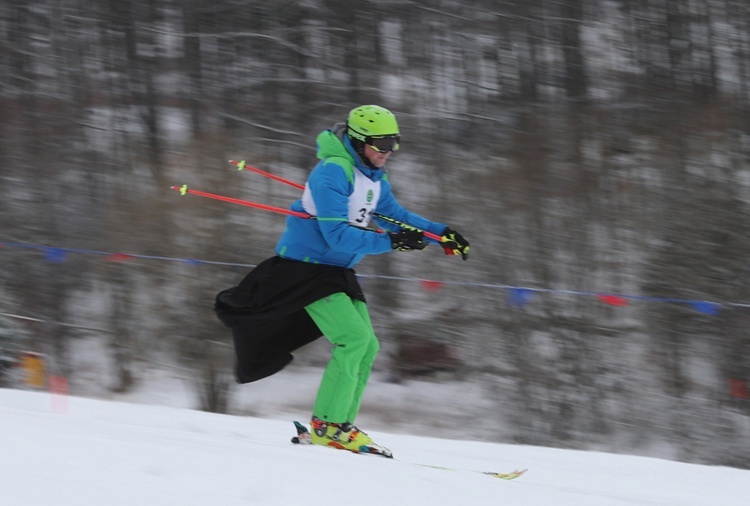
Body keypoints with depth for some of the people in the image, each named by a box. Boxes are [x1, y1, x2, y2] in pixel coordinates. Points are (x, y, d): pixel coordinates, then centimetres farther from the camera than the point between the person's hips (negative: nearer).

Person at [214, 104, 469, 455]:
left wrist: (441, 234, 4)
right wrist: (390, 241, -33)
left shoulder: (373, 176, 8)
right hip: (306, 265, -10)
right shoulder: (333, 172, -23)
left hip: (337, 269, 10)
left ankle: (341, 425, 11)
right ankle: (327, 426, -14)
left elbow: (394, 214, 16)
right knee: (353, 337, -19)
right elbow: (338, 235, -29)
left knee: (367, 346, 5)